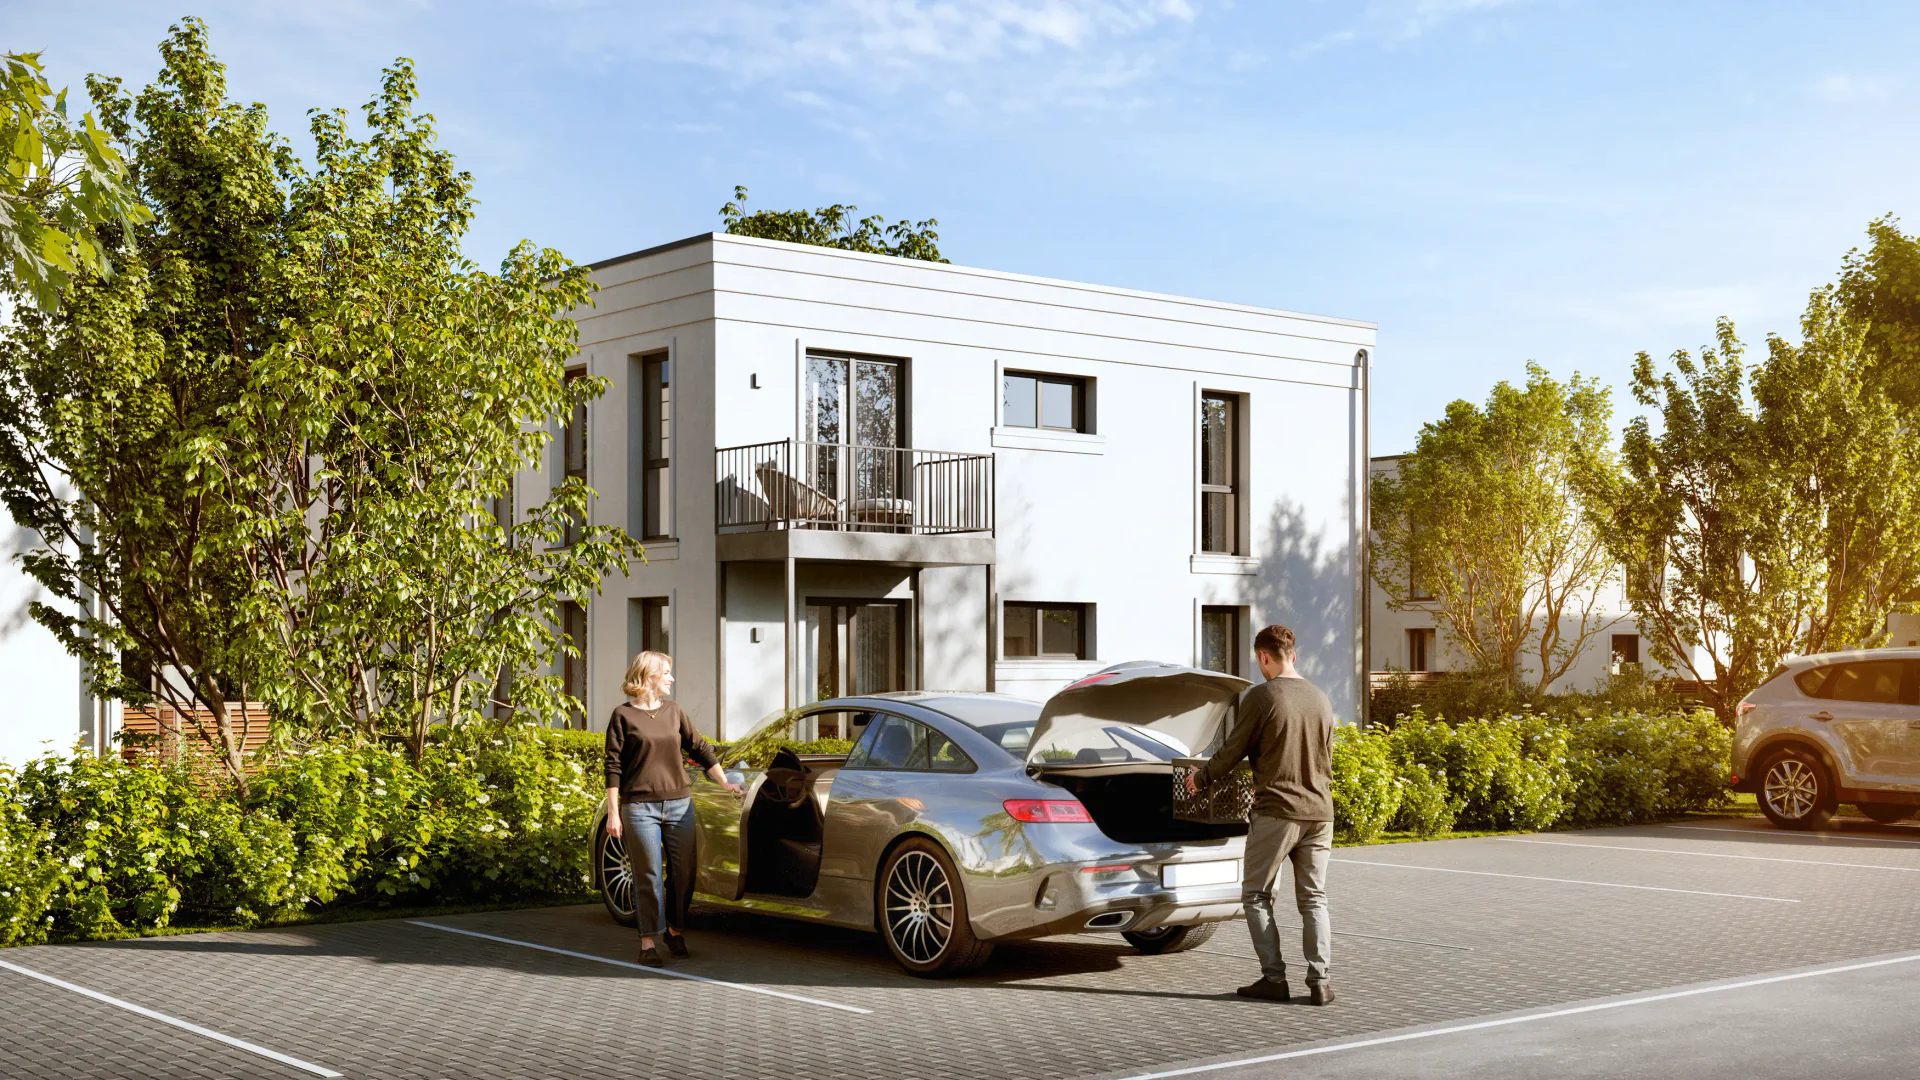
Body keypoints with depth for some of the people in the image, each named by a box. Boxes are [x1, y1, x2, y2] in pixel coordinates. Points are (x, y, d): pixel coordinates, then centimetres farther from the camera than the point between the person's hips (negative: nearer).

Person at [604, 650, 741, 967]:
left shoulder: (674, 711, 12)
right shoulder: (624, 715, -1)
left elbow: (699, 748, 17)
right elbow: (613, 766, -3)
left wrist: (724, 782, 12)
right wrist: (613, 813, -7)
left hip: (679, 804, 4)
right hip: (640, 807, -4)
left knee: (683, 872, 5)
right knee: (649, 876, -2)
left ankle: (674, 929, 24)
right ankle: (648, 943, 5)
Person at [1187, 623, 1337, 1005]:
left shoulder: (1261, 697, -9)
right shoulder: (1320, 699, 9)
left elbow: (1233, 750, -4)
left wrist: (1201, 777, 13)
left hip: (1275, 812, -5)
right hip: (1318, 812, 5)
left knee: (1256, 895, 7)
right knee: (1314, 899, 9)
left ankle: (1274, 978, 2)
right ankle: (1320, 981, 2)